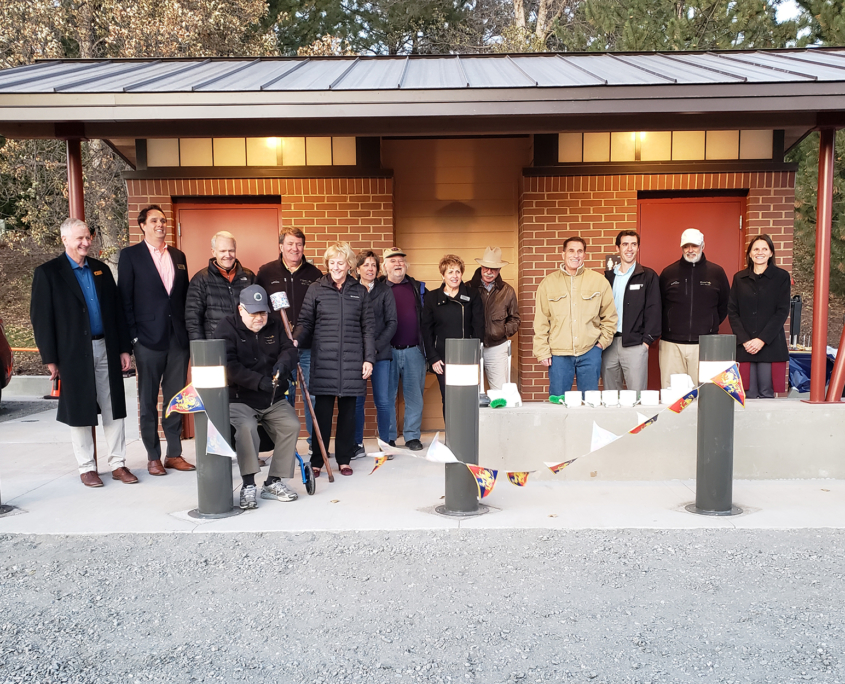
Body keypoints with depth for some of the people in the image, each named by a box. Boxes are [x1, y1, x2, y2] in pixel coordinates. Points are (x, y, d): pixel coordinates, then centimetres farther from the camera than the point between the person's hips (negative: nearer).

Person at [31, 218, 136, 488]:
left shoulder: (101, 269, 11)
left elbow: (117, 310, 11)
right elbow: (41, 318, -5)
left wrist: (124, 348, 7)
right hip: (74, 352, -4)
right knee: (80, 412, 5)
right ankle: (87, 468, 16)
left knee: (113, 409, 6)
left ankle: (118, 464, 15)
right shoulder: (48, 273, -2)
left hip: (106, 349, 4)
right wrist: (50, 359, -8)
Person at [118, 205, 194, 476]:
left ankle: (174, 454, 16)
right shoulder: (130, 255, 2)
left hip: (178, 338, 4)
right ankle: (153, 457, 13)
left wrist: (189, 330, 7)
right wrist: (133, 336, -7)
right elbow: (125, 298, -2)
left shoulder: (178, 256, 15)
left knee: (176, 399, 8)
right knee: (148, 400, 4)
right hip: (149, 339, -4)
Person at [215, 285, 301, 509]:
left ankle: (273, 482, -8)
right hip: (240, 399, -4)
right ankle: (248, 485, -21)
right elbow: (229, 366, -16)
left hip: (273, 399, 5)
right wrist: (259, 381, -26)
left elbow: (290, 349, 5)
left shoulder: (274, 326, 11)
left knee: (291, 425, -18)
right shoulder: (227, 328, -5)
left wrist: (283, 363, -20)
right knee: (246, 428, -32)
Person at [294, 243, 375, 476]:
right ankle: (317, 461, 9)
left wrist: (369, 358, 3)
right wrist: (296, 340, -16)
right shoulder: (316, 290, 5)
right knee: (322, 411, -1)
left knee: (348, 411, 7)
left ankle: (344, 459, 18)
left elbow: (368, 328, 9)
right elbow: (305, 321, 4)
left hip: (351, 361, 2)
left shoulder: (360, 291, 9)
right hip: (324, 360, -1)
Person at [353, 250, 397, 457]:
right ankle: (358, 444, 13)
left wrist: (376, 346, -8)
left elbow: (392, 323, 2)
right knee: (356, 399, 2)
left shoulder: (384, 291, 6)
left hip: (380, 353, 0)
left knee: (382, 401, -1)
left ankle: (384, 443, 11)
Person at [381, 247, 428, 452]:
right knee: (387, 396, 5)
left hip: (414, 351, 2)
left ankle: (412, 436, 17)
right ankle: (388, 437, 16)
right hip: (388, 351, -1)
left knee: (415, 395, 6)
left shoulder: (418, 288, 10)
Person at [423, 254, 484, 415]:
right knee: (448, 400, 0)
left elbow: (478, 327, 4)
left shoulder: (472, 296, 6)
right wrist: (432, 358, -3)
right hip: (443, 359, 1)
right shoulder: (432, 298, 8)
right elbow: (427, 330, 6)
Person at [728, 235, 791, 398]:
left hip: (770, 345, -2)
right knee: (749, 393, 0)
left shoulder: (781, 277, 5)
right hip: (745, 346, 2)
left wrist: (762, 339, -10)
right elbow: (732, 312, 6)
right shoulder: (739, 278, 11)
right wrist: (744, 340, -6)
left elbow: (782, 311, -1)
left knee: (766, 391, -3)